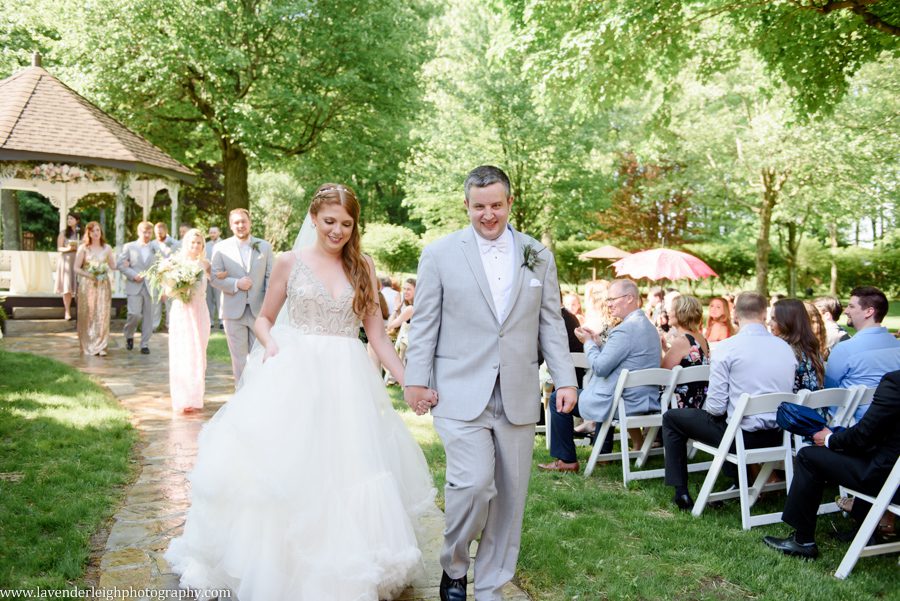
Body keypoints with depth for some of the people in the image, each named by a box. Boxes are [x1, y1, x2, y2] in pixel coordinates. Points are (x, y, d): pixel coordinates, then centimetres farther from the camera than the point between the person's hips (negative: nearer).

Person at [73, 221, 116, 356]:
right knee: (88, 315, 2)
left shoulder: (107, 248, 7)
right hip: (87, 285, -1)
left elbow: (113, 266, 9)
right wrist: (89, 275, -14)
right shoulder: (83, 248, 2)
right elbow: (76, 268, 1)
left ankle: (101, 346, 0)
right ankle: (88, 345, 12)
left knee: (102, 314, -4)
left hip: (103, 285, 1)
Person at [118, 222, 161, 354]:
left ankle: (145, 344, 11)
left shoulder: (156, 249, 11)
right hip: (134, 287, -2)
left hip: (151, 287, 2)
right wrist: (133, 275, -11)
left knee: (149, 316, 2)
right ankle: (129, 336, 17)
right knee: (134, 314, -11)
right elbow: (120, 264, 1)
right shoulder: (129, 247, 6)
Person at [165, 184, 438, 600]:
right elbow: (264, 319, 11)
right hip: (294, 378, -1)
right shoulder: (292, 262, 3)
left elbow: (377, 335, 6)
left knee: (346, 470, 2)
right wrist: (270, 344, -11)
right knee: (281, 469, 1)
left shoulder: (363, 267, 6)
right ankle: (275, 564, 20)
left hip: (348, 383, 1)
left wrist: (411, 383, -1)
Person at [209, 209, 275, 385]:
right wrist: (236, 283, -17)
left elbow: (271, 277, 1)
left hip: (259, 310, 1)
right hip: (234, 311, 0)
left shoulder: (264, 246, 5)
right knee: (239, 357, 6)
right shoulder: (221, 248, 2)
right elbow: (214, 278, -1)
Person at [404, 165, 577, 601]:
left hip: (518, 396, 3)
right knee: (473, 483, -14)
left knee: (509, 496, 8)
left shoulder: (538, 257, 10)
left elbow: (550, 324, 11)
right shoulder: (440, 254, 2)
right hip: (462, 394, -3)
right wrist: (416, 378, -4)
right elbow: (424, 324, 2)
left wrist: (564, 379, 3)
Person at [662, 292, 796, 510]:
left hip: (741, 434, -6)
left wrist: (711, 408, 8)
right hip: (776, 436, 6)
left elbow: (715, 407, -15)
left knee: (671, 418, 13)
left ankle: (681, 492, 13)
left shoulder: (727, 348, -15)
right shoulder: (786, 348, 1)